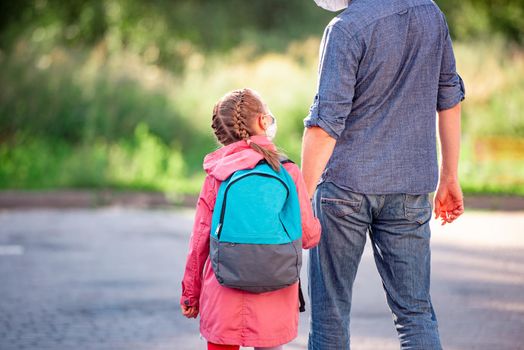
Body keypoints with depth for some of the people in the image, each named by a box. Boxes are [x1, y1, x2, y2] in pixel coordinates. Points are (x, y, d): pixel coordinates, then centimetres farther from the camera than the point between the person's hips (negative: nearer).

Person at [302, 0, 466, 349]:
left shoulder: (347, 28, -14)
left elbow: (326, 123, -16)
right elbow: (449, 98, 12)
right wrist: (449, 177, 20)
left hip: (346, 183, -5)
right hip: (411, 187, 5)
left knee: (330, 307, 7)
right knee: (416, 311, 6)